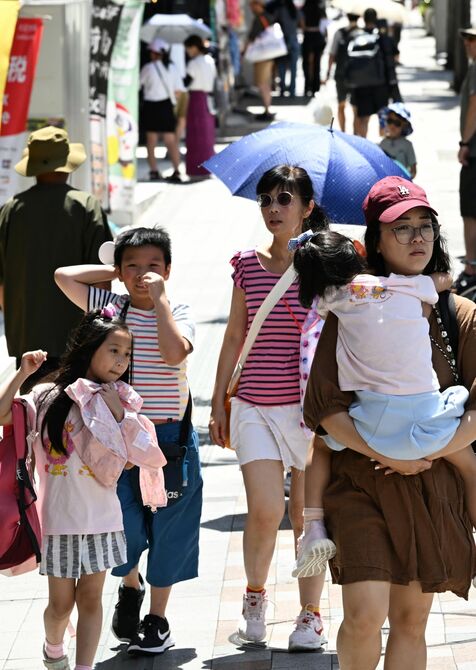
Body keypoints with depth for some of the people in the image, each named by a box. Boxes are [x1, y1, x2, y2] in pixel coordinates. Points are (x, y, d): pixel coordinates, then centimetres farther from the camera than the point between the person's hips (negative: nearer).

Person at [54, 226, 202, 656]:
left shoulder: (178, 314, -4)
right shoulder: (110, 306, 2)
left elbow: (174, 352, -24)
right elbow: (64, 276, -4)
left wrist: (159, 297, -20)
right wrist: (115, 272, 1)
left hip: (171, 435, -1)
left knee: (167, 528, 6)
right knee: (124, 524, -5)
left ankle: (158, 616, 21)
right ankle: (130, 585, 28)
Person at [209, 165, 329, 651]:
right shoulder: (248, 266, 6)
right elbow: (234, 337, 12)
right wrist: (218, 403, 12)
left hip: (309, 405, -1)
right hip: (254, 405, 1)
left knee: (305, 511, 4)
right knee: (265, 509, -10)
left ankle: (311, 613, 18)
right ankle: (255, 593, 17)